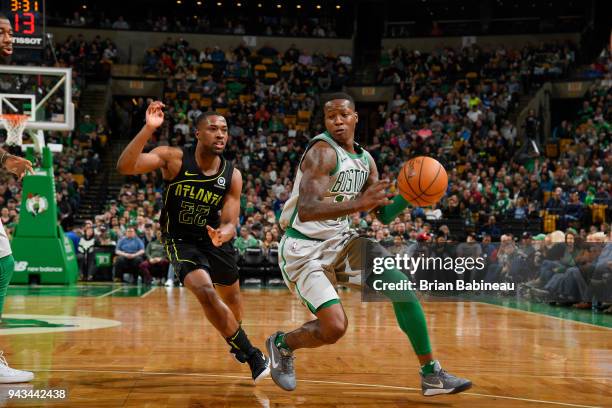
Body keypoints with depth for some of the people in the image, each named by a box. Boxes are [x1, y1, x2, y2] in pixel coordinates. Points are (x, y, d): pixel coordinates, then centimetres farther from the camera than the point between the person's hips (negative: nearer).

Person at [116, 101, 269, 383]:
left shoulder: (232, 176, -13)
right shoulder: (173, 158, -21)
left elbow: (230, 222, -13)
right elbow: (125, 167, -31)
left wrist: (223, 234, -38)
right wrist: (148, 129, -44)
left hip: (215, 237, 4)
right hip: (180, 241, -4)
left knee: (231, 295, 21)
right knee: (205, 292, -26)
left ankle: (236, 343, 54)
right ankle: (251, 355, -13)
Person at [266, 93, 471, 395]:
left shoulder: (365, 160, 7)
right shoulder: (322, 151, -19)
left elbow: (384, 215, 13)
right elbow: (305, 211, -33)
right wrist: (357, 205, -46)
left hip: (340, 241, 7)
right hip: (303, 249, -7)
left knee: (400, 284, -9)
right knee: (335, 327, -20)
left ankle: (431, 374, 0)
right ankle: (282, 344, 14)